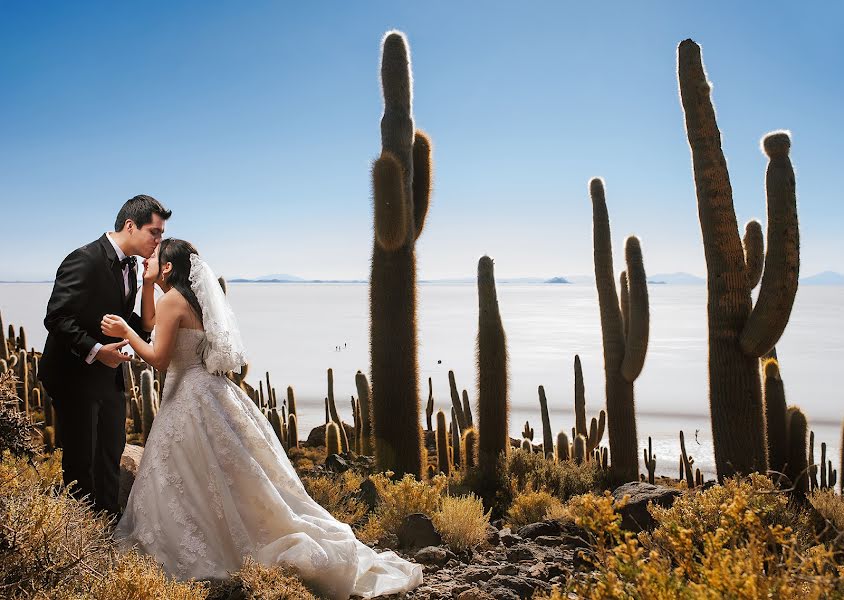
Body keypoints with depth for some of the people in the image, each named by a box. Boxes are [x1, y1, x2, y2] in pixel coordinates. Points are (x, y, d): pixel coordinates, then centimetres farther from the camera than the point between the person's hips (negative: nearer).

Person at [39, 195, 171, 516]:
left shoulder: (130, 267, 6)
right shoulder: (85, 260, -20)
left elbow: (137, 327, 6)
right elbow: (56, 318, -23)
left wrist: (148, 286, -8)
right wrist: (95, 351, -30)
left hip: (109, 376, 9)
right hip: (75, 377, -8)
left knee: (111, 451, 18)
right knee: (81, 458, 4)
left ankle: (109, 515, 33)